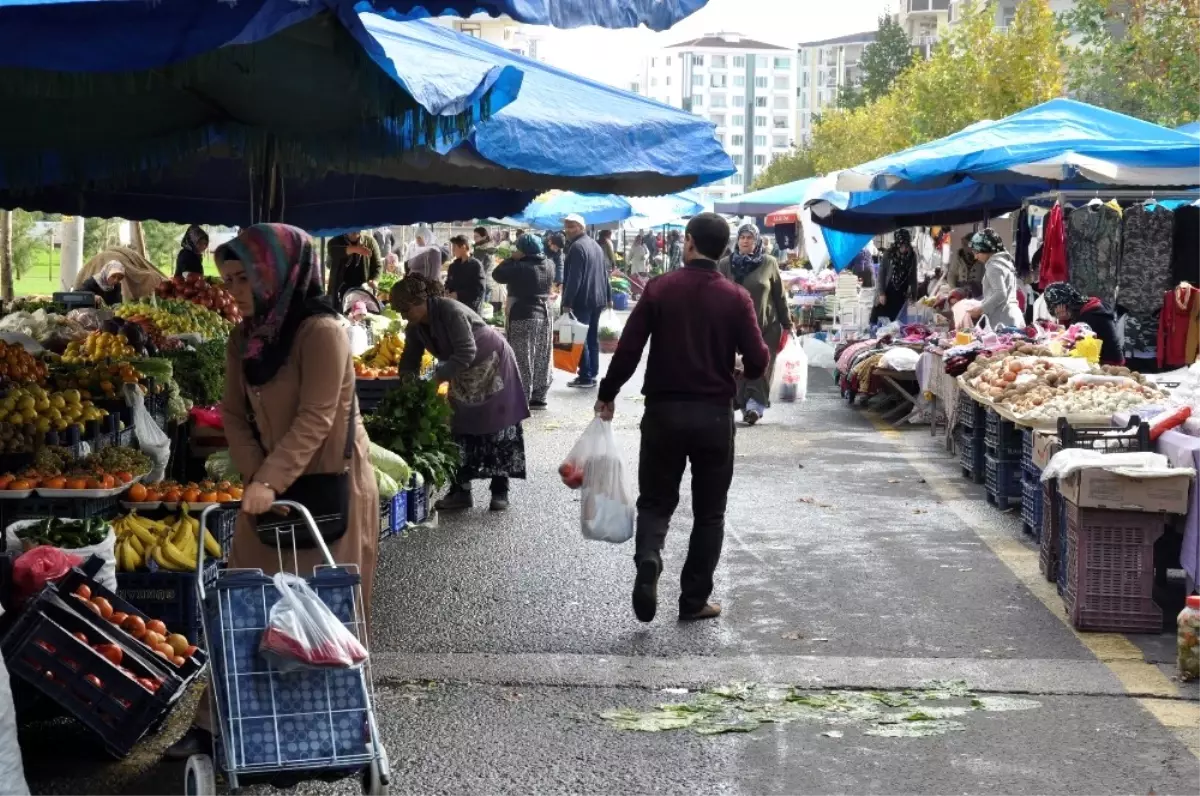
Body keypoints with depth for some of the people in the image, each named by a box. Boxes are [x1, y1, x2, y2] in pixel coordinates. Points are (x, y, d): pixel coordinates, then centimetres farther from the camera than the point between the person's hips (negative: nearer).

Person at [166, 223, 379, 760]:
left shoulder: (322, 332, -18)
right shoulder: (244, 339, 5)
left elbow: (315, 419, -22)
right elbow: (234, 414, 4)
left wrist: (270, 483, -28)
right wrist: (257, 478, -11)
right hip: (270, 487, 7)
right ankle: (216, 722, 12)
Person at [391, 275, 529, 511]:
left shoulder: (450, 311, -32)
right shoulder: (415, 327, -8)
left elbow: (466, 353, -37)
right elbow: (410, 360, -2)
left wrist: (437, 378, -40)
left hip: (494, 365, -8)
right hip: (464, 374, 8)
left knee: (498, 429, -4)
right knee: (460, 430, 2)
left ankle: (500, 491, 1)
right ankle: (460, 491, 4)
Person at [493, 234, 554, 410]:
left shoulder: (521, 267, -17)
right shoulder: (548, 266, 6)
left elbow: (497, 274, -11)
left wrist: (512, 258, -3)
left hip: (523, 316, -8)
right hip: (545, 315, 8)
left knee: (523, 360, -4)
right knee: (542, 359, 11)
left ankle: (522, 399, -4)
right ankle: (538, 397, 18)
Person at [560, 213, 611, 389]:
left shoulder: (577, 247, -14)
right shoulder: (596, 245, 16)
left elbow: (573, 278, -20)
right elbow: (604, 273, 21)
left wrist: (567, 302, -20)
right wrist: (607, 297, 24)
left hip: (582, 301, -9)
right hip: (597, 299, 9)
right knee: (593, 337, 14)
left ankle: (586, 377, -6)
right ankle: (593, 374, 17)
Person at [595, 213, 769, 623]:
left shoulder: (659, 288, -4)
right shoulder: (736, 297, -5)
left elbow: (628, 349, -7)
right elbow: (757, 363, -8)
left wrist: (607, 395, 5)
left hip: (664, 411, 0)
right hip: (714, 414, 0)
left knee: (655, 501, 13)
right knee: (708, 511, 12)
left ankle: (648, 564, -14)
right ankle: (694, 599, 14)